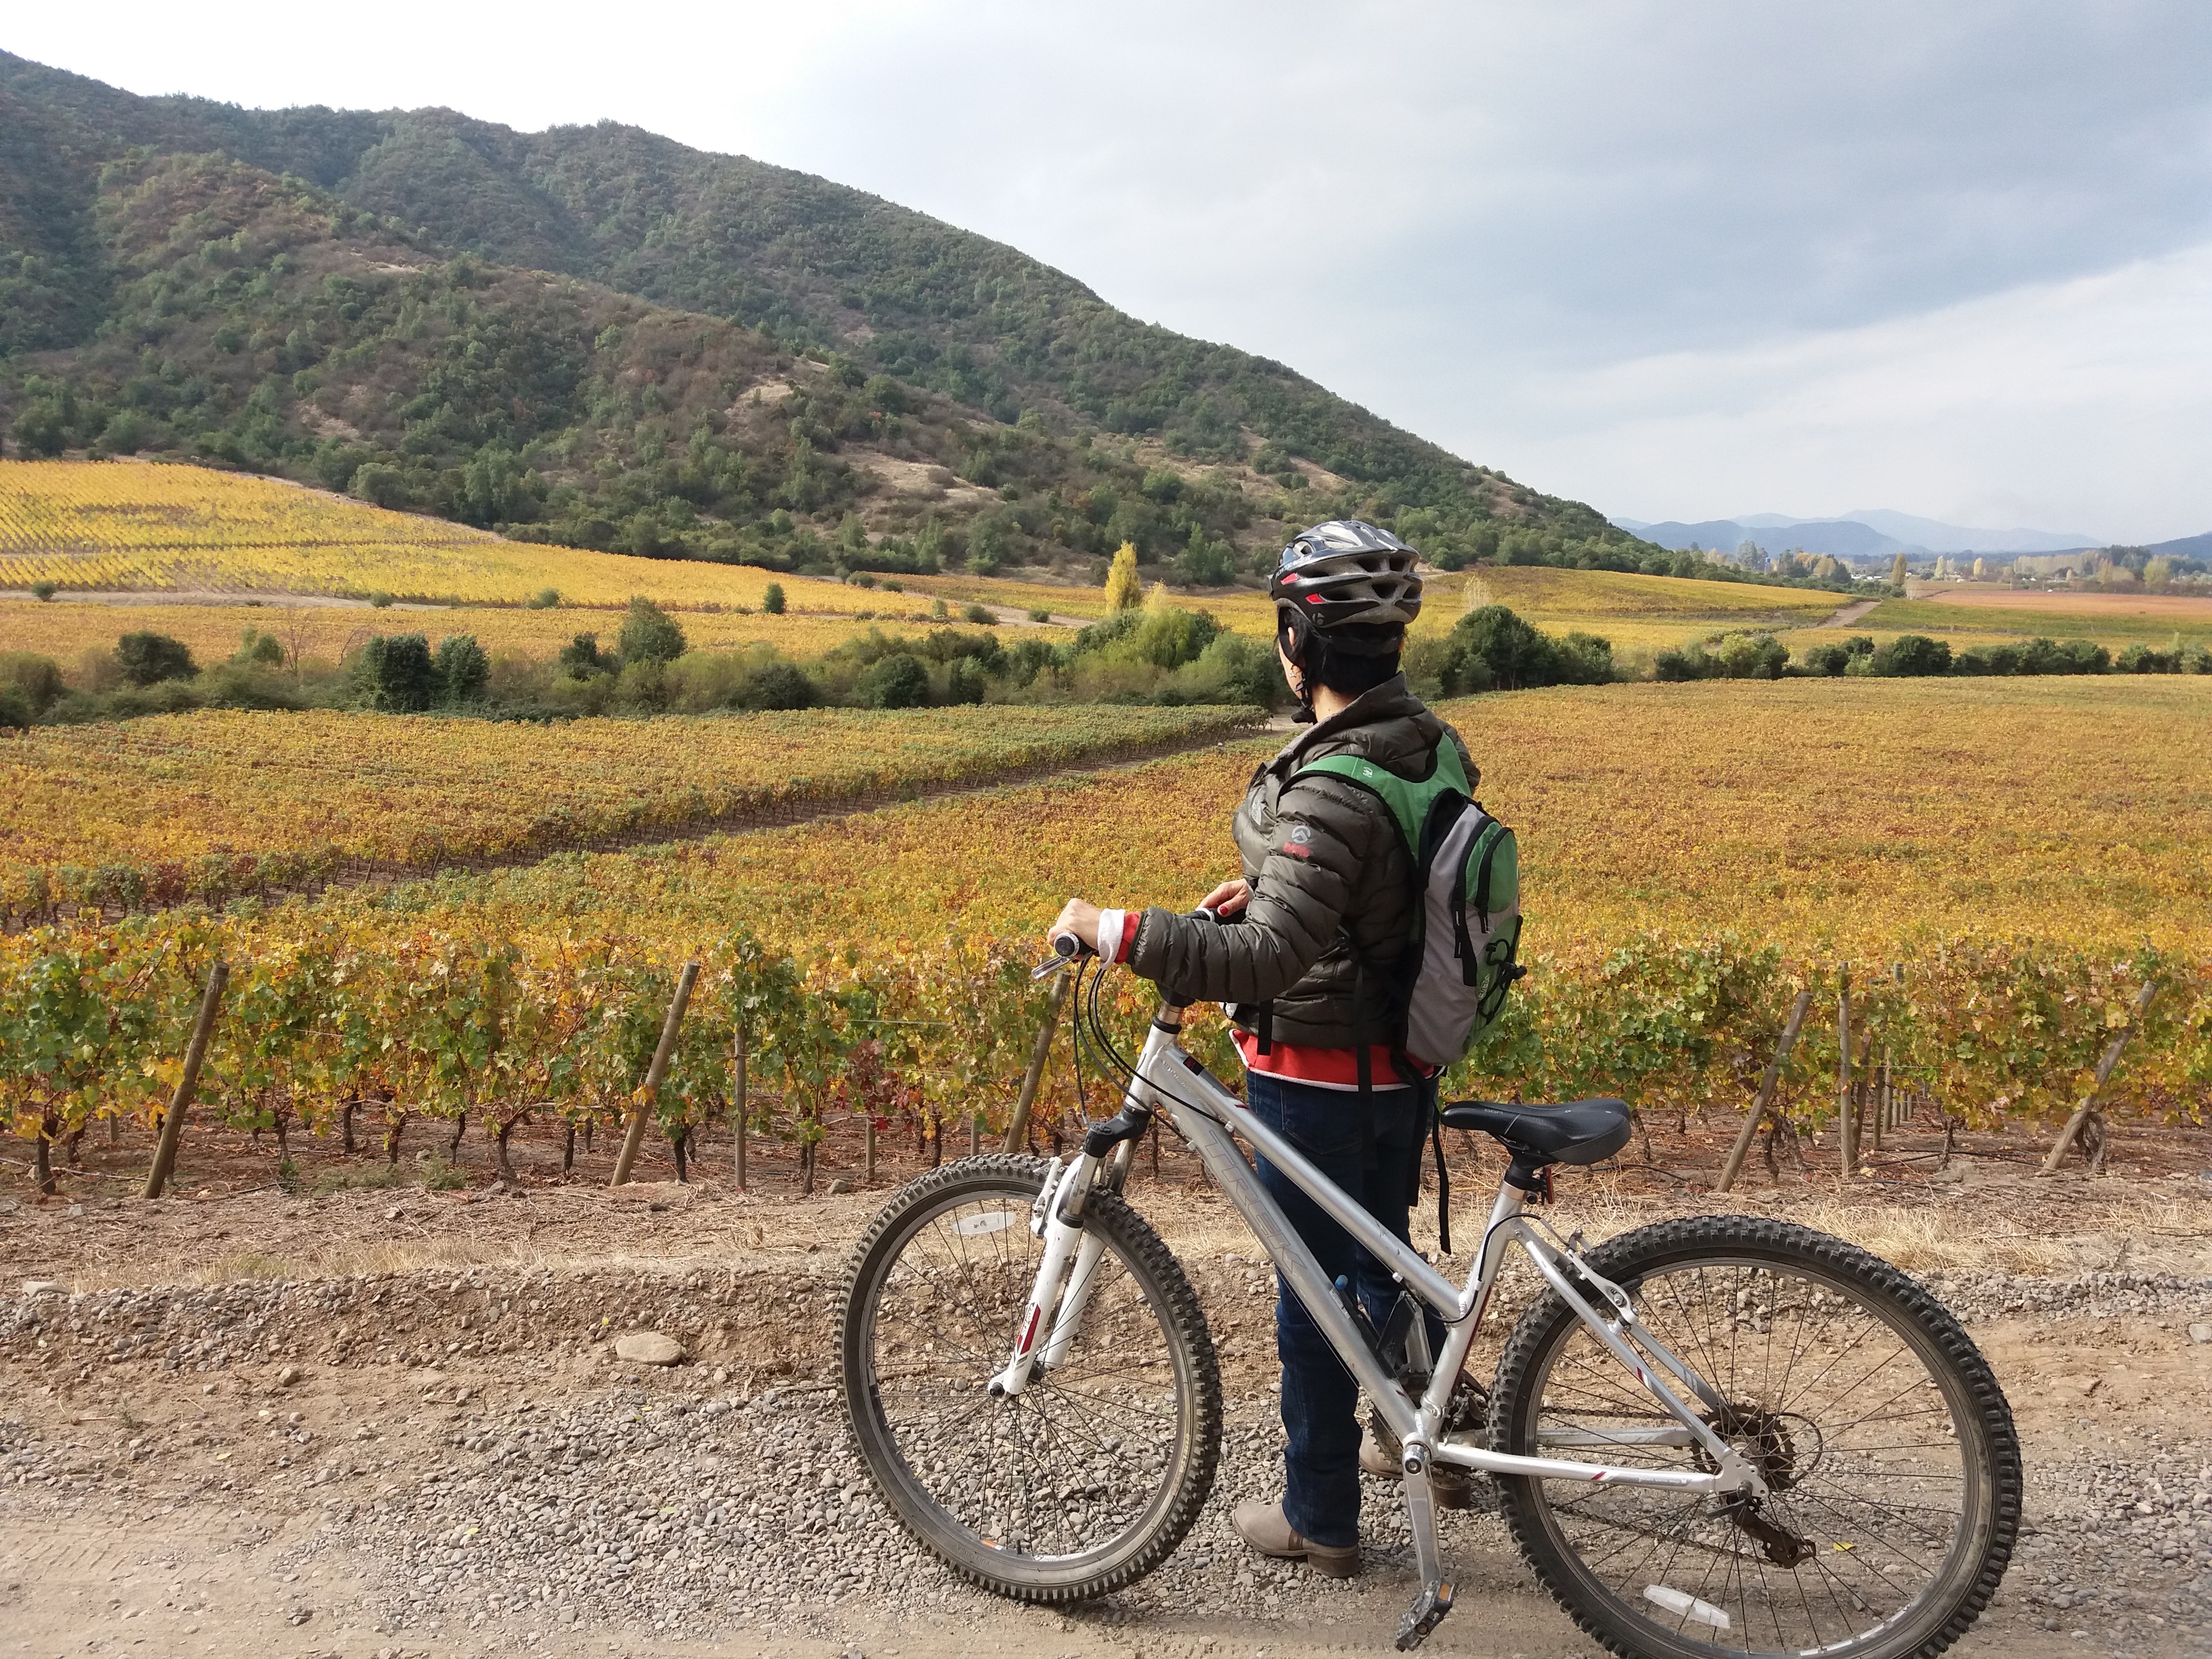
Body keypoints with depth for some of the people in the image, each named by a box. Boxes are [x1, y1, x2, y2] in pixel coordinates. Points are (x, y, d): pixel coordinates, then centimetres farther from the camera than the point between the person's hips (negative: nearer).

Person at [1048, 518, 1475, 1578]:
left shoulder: (1332, 791, -29)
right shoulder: (1428, 744, -1)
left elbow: (1270, 959, -36)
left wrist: (1113, 930, -32)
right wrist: (1265, 889, 9)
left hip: (1317, 1080, -8)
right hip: (1402, 1063, 9)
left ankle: (1320, 1521, 28)